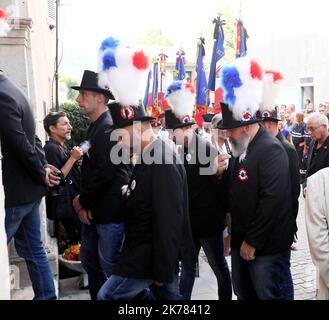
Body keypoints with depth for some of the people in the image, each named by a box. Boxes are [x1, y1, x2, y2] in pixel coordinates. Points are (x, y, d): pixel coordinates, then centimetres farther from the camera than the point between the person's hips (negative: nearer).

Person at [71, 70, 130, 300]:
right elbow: (89, 169, 12)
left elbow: (105, 172, -23)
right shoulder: (95, 127, 13)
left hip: (109, 211, -10)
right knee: (90, 261, 20)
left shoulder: (110, 128, -17)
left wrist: (81, 201, -10)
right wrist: (83, 204, -1)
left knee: (110, 267, 1)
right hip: (93, 209, 10)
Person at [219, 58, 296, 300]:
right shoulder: (241, 151, 12)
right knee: (244, 295, 19)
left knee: (270, 295, 3)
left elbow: (272, 200, -24)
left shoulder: (271, 149, -17)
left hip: (267, 246, -9)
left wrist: (252, 241, -20)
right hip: (241, 241, 9)